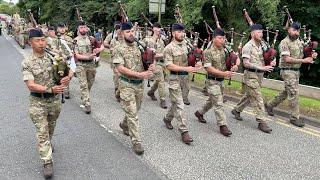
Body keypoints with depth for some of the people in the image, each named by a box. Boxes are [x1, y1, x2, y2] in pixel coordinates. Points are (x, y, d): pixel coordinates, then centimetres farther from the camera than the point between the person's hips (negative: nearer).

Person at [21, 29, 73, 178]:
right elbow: (31, 86, -18)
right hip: (37, 101, -3)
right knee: (42, 131, -2)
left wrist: (68, 77, -21)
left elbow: (69, 68, 4)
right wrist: (51, 89, -30)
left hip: (55, 99, 3)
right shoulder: (27, 63, -12)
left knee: (51, 126, 24)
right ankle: (47, 162, 5)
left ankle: (48, 144, 53)